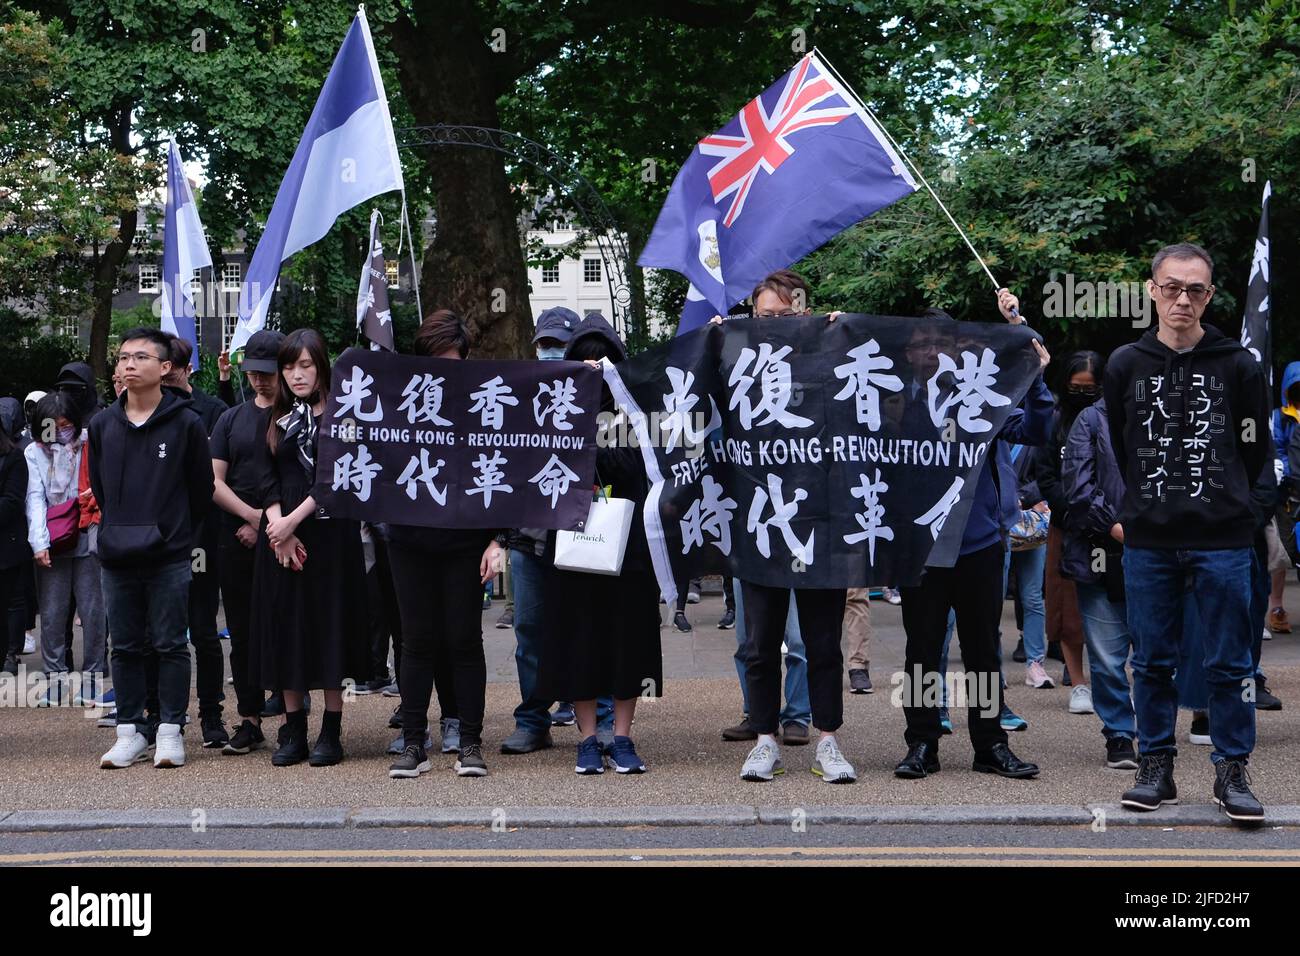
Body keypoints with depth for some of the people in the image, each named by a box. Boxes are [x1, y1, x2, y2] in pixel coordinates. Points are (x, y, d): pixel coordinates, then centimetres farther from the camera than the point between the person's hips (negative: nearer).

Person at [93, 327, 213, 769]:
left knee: (170, 645, 2)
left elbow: (202, 488, 2)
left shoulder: (186, 423, -4)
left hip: (169, 558, -3)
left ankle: (170, 730, 8)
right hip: (117, 557, 4)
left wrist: (174, 530, 7)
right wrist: (121, 527, 13)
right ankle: (130, 731, 15)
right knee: (126, 647, 8)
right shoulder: (102, 425, 6)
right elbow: (98, 485, 16)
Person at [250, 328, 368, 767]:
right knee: (285, 626, 4)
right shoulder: (275, 419, 12)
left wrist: (293, 520, -14)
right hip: (280, 533, 4)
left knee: (329, 624, -2)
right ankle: (294, 730, 10)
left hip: (330, 530, -4)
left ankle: (331, 731, 4)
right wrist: (277, 528, -9)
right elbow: (268, 479, 6)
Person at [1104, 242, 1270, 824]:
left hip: (1222, 541, -1)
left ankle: (1232, 772, 10)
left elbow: (1255, 450, 8)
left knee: (1229, 662, 2)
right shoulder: (1126, 365, 4)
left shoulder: (1238, 365, 0)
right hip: (1147, 540, 2)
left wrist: (1224, 502, 11)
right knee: (1152, 661, 7)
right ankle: (1156, 769, 16)